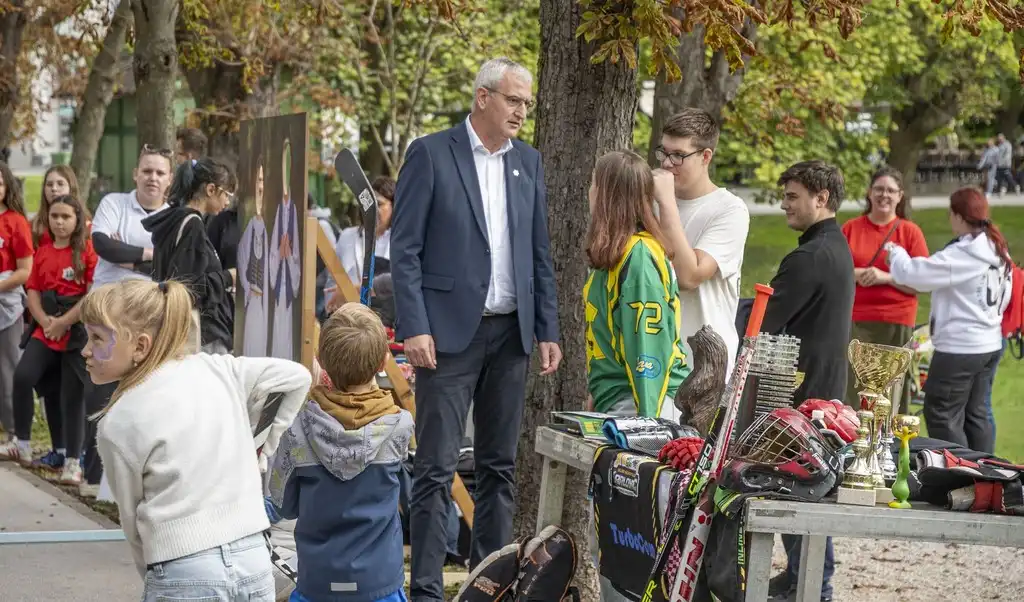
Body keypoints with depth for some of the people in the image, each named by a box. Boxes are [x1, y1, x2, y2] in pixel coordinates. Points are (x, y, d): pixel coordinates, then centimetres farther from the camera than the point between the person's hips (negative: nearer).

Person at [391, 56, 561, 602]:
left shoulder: (528, 162, 12)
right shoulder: (430, 154, -4)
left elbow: (540, 253, 16)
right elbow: (404, 249, -7)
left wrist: (548, 329, 9)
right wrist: (414, 328, -14)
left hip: (510, 333, 6)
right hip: (449, 332, -5)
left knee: (500, 465, 10)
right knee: (436, 468, -5)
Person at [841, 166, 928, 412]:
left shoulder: (910, 231, 5)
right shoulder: (850, 228, 11)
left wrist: (885, 277, -13)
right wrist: (854, 274, -8)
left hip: (896, 325, -1)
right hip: (854, 321, 1)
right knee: (850, 395, -6)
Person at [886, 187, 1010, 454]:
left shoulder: (961, 255, -20)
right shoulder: (999, 252, 8)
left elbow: (913, 273, -18)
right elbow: (1004, 297, 14)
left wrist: (895, 252, 0)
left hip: (959, 347, -9)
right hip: (991, 344, 9)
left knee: (942, 415, -1)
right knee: (975, 414, 15)